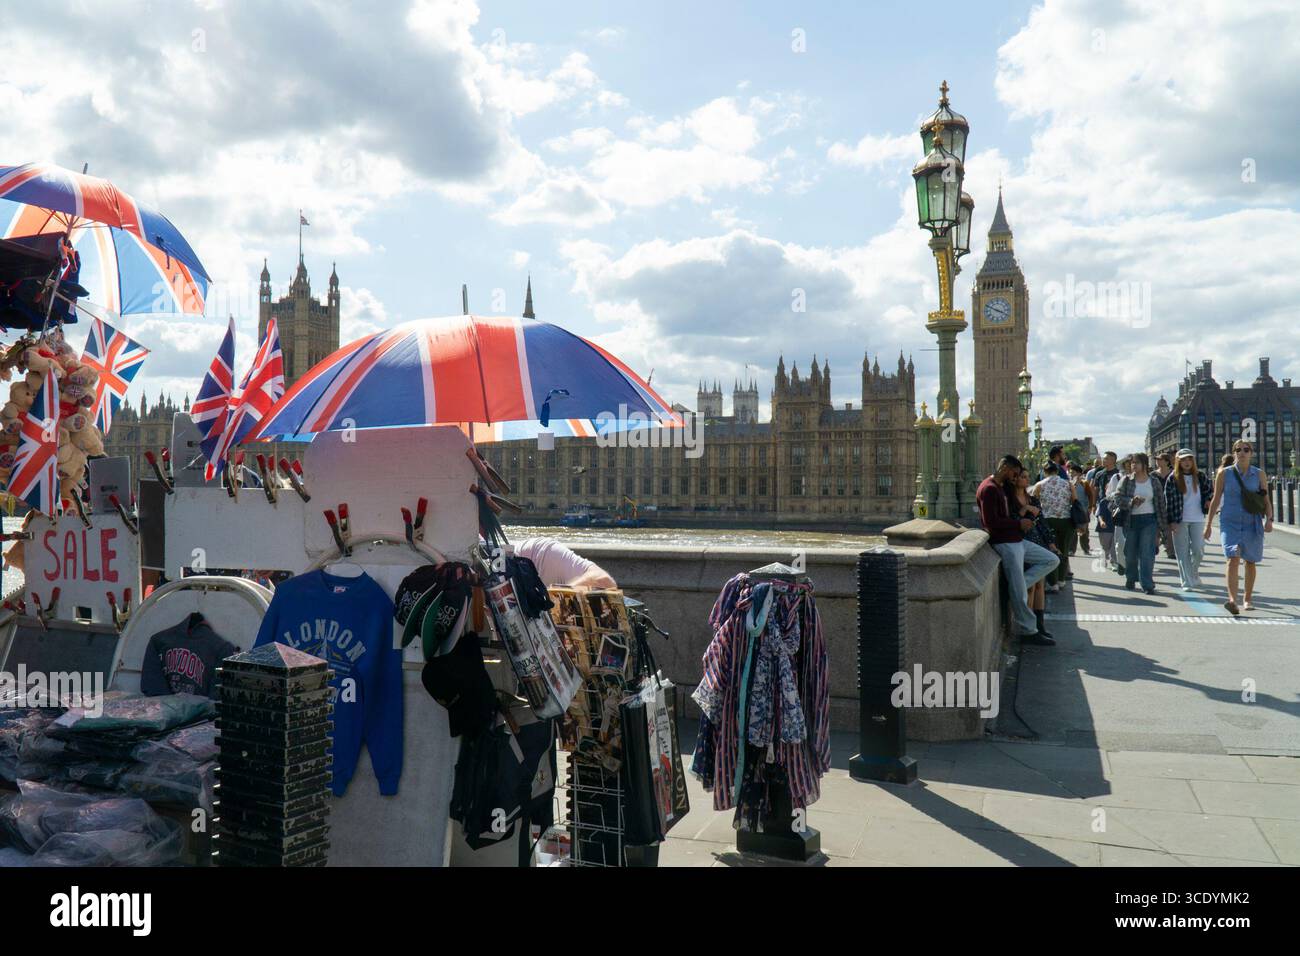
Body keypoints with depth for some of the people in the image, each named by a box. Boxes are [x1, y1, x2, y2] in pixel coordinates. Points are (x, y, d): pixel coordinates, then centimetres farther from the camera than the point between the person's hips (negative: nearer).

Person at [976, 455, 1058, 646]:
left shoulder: (1001, 487, 18)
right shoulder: (989, 488, -15)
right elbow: (990, 521, -23)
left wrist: (1021, 524, 11)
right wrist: (1018, 523, -14)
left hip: (1016, 540, 10)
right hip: (1004, 543, -10)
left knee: (1051, 560, 12)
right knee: (1019, 592, -5)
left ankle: (1014, 586, 2)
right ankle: (1027, 631, 4)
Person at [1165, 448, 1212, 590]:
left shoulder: (1200, 476, 6)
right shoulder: (1173, 479, -1)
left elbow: (1211, 490, 19)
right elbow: (1168, 500, -4)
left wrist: (1208, 501, -2)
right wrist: (1171, 521, -9)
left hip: (1198, 519, 2)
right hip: (1180, 520, -2)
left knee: (1198, 550, 0)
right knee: (1183, 552, -1)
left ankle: (1193, 572, 27)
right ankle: (1187, 582, 3)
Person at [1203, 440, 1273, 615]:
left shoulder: (1259, 475, 3)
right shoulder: (1224, 473, 0)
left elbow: (1267, 500, 4)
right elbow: (1216, 500, 4)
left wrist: (1269, 519, -13)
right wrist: (1208, 524, 4)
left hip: (1252, 524, 2)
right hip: (1230, 523, -2)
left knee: (1250, 562, 12)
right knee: (1233, 559, -20)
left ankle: (1248, 600, 28)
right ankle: (1232, 600, -31)